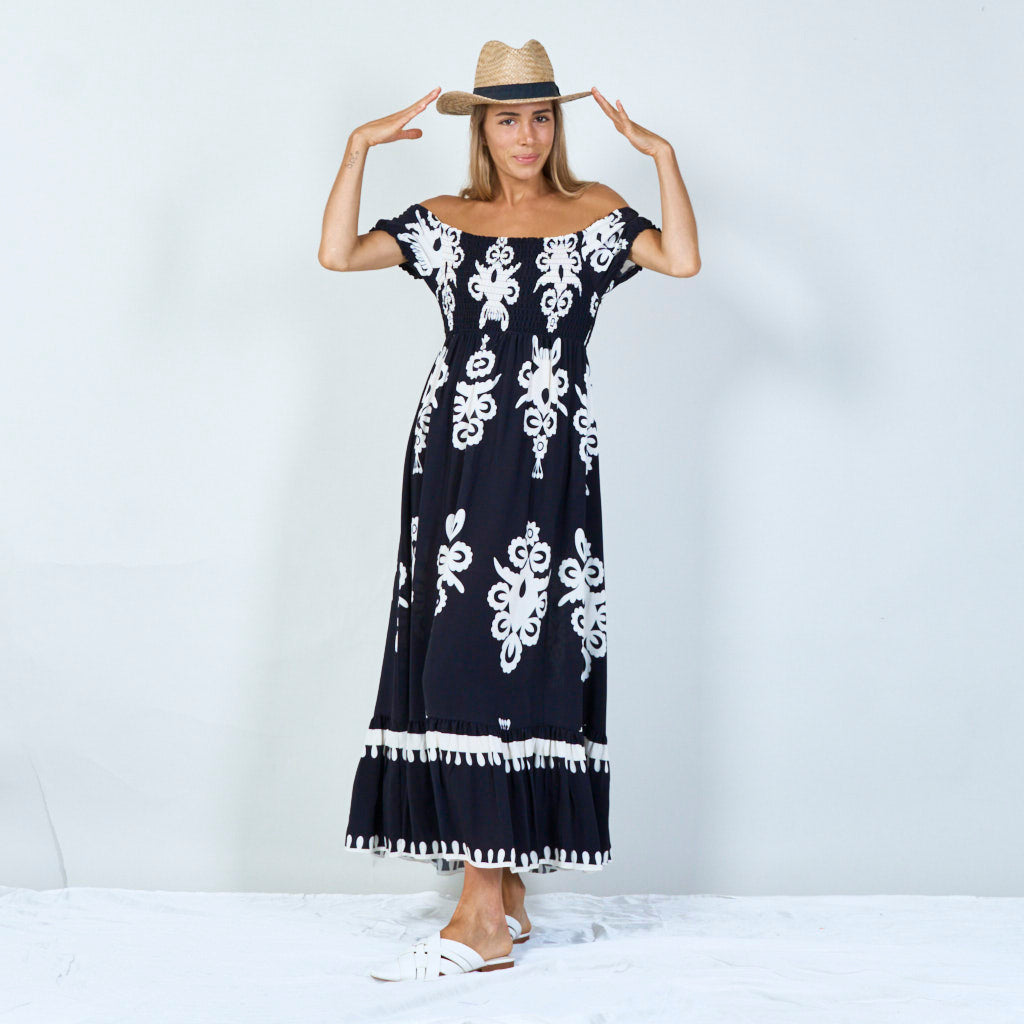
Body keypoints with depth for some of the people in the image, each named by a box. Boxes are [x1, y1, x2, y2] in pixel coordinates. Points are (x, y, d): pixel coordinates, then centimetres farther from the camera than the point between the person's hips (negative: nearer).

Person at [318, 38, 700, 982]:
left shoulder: (596, 214, 8)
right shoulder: (444, 221, 13)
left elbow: (683, 260, -9)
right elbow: (338, 254, 0)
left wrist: (661, 153, -8)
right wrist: (362, 148, -3)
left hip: (550, 468, -3)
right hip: (458, 459, 3)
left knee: (518, 665, -8)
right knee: (461, 663, 1)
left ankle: (483, 919, -6)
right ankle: (504, 894, 13)